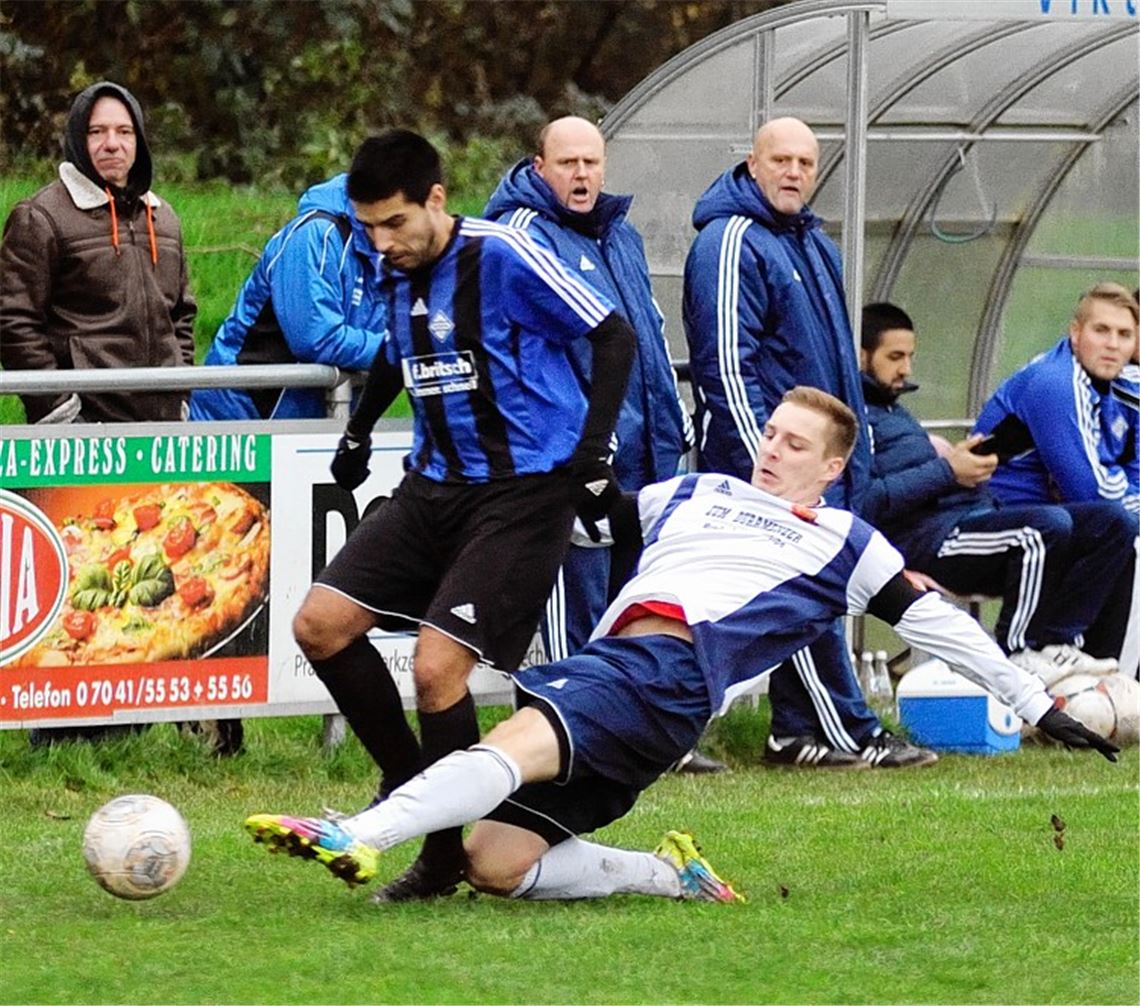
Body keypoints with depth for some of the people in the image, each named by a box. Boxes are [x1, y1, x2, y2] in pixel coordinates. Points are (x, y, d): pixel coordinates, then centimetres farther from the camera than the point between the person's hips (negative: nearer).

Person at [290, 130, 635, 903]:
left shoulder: (503, 257, -16)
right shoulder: (399, 274, 5)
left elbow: (615, 338, -11)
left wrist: (593, 455, -15)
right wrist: (359, 431, 30)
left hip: (524, 490, -8)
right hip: (436, 485, 8)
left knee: (437, 665, -17)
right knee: (320, 624, -3)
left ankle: (447, 857, 0)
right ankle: (411, 777, 15)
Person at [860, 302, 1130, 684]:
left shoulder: (893, 411, 30)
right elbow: (861, 503, -19)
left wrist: (963, 463, 8)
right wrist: (946, 471, -15)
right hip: (925, 539, -10)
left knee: (1110, 521, -1)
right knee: (1049, 524, -34)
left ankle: (1056, 642, -5)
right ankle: (1015, 653, -19)